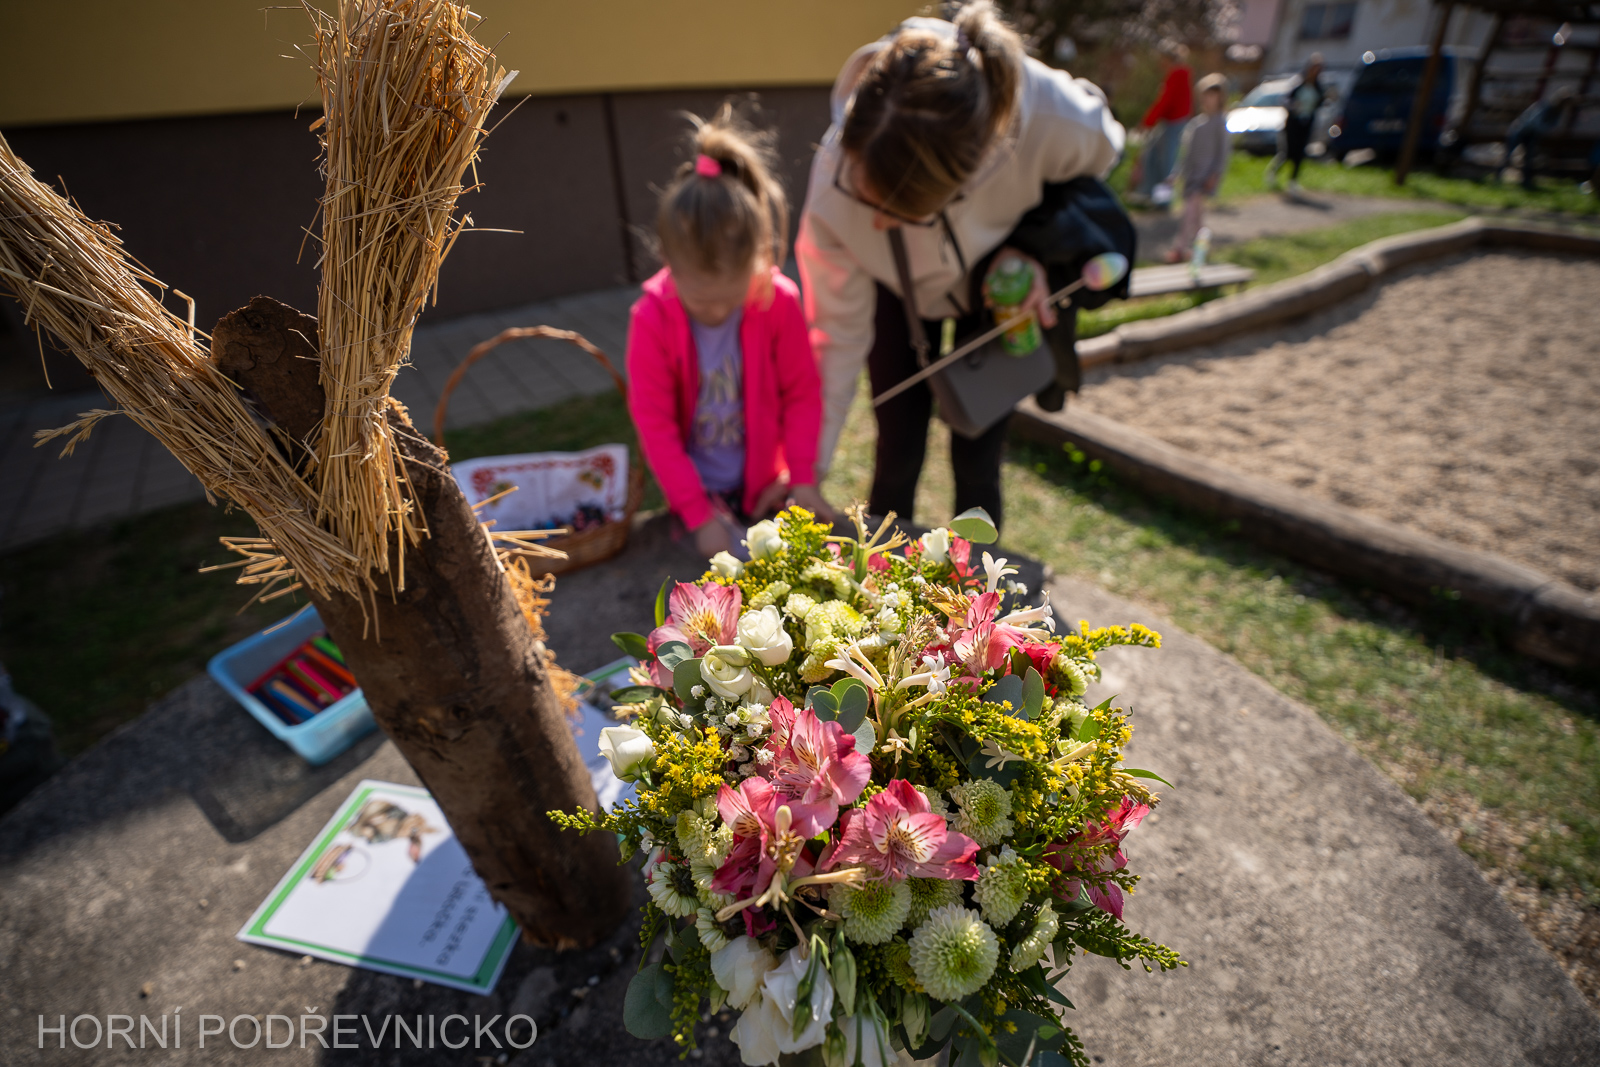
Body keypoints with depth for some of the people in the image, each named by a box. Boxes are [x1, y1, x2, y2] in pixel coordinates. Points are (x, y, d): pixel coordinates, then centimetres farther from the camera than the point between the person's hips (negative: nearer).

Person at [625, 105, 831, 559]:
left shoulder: (779, 301, -15)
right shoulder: (652, 319, -18)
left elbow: (803, 393, -5)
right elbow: (654, 424, -15)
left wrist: (803, 477, -10)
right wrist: (698, 515, -17)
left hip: (764, 486, 1)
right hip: (696, 494, -1)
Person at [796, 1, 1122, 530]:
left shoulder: (1058, 121, -38)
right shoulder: (833, 195, -37)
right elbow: (840, 334, -23)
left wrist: (1035, 248, -22)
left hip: (1001, 282, 1)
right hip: (899, 291, 0)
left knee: (976, 457, -1)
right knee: (897, 455, -2)